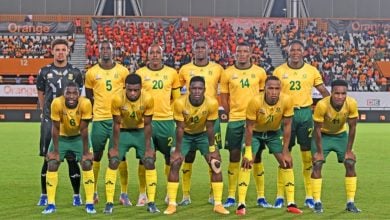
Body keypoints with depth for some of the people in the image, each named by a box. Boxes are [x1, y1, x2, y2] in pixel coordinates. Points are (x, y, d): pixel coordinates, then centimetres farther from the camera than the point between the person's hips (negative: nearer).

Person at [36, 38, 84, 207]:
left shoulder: (75, 73, 5)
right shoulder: (45, 72, 5)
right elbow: (41, 95, 14)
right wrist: (46, 112, 11)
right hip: (49, 120, 0)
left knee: (72, 159, 1)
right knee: (48, 159, 3)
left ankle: (77, 195, 10)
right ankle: (44, 195, 12)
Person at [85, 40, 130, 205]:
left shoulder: (122, 71, 3)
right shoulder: (91, 73, 2)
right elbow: (88, 96, 12)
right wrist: (93, 112, 6)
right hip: (99, 119, 0)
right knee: (97, 155, 7)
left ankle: (124, 193, 7)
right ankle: (94, 192, 17)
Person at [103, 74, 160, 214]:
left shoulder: (148, 99, -24)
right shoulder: (117, 99, -27)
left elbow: (147, 125, -14)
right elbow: (117, 124, -16)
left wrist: (148, 148, -13)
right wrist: (115, 147, -14)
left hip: (140, 131, 1)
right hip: (122, 131, -1)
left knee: (150, 162, -8)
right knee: (113, 162, -9)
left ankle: (151, 203, 0)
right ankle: (109, 203, -1)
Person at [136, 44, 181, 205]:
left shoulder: (172, 73, 6)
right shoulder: (140, 73, 2)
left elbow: (176, 97, 13)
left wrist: (176, 114, 6)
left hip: (167, 120, 1)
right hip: (146, 120, -1)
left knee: (170, 156, 6)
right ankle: (142, 193, 11)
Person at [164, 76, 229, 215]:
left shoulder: (212, 103, -28)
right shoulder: (180, 103, -29)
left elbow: (210, 128, -16)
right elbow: (180, 128, -20)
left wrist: (212, 149, -12)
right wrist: (177, 151, -17)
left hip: (203, 134, 1)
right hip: (186, 135, 0)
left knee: (216, 164, -10)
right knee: (175, 164, -13)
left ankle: (218, 204, -2)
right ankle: (172, 204, -4)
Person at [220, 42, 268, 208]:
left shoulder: (259, 72, 3)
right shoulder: (228, 73, 1)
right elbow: (224, 97, 6)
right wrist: (232, 115, 0)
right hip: (235, 120, 0)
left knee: (256, 157, 3)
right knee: (234, 156, 3)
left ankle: (261, 196, 10)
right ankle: (231, 196, 11)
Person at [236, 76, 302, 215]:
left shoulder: (287, 101, -26)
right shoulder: (255, 101, -32)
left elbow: (287, 126, -14)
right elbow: (249, 127, -21)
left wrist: (285, 152, -13)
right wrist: (248, 151, -20)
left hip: (274, 132, 3)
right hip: (255, 133, -2)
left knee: (287, 162, -5)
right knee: (246, 163, -15)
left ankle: (291, 203, 4)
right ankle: (241, 204, -10)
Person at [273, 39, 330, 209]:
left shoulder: (312, 71, 4)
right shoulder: (279, 71, 2)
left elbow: (323, 91, 8)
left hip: (305, 113, 1)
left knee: (308, 156, 4)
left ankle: (309, 196, 12)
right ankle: (280, 196, 9)